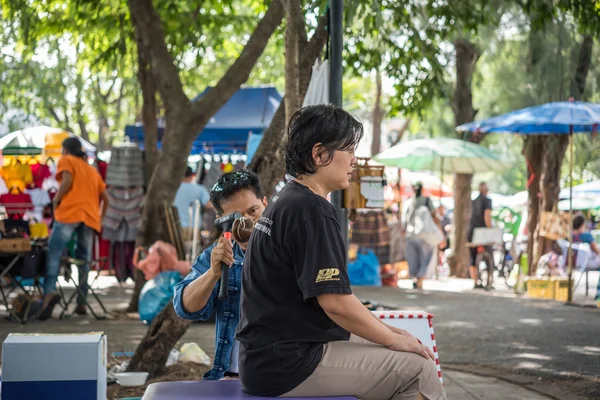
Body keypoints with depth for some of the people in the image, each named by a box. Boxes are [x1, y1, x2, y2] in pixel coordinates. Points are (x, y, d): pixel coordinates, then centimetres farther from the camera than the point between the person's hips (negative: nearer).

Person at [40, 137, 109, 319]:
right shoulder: (92, 169, 29)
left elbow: (67, 181, -8)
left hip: (69, 212, -6)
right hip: (90, 217, 6)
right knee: (83, 259, 7)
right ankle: (81, 303, -1)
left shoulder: (66, 161, 12)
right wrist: (100, 217, 30)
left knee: (54, 253, -14)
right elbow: (105, 198, 24)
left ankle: (50, 292, -36)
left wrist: (56, 199, 4)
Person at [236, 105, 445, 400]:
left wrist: (386, 332, 13)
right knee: (417, 369, -9)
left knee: (389, 353, 20)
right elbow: (335, 301, -22)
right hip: (288, 364, -11)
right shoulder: (310, 210, -17)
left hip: (270, 356, 11)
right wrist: (394, 339, -8)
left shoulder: (287, 203, 14)